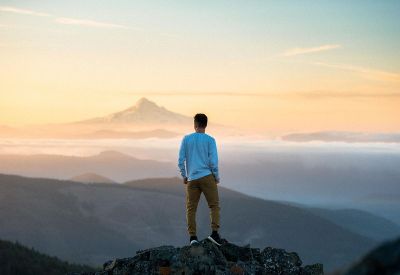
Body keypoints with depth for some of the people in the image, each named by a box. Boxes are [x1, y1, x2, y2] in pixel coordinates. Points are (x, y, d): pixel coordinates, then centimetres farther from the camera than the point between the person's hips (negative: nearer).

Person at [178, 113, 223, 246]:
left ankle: (192, 236, -2)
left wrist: (184, 176, 15)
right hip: (207, 177, -2)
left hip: (191, 179, 2)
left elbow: (181, 160, 3)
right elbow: (213, 161, -7)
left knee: (191, 208, 6)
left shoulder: (186, 139, 5)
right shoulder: (210, 140, -1)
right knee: (214, 205, 4)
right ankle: (214, 232, -11)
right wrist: (216, 177, 6)